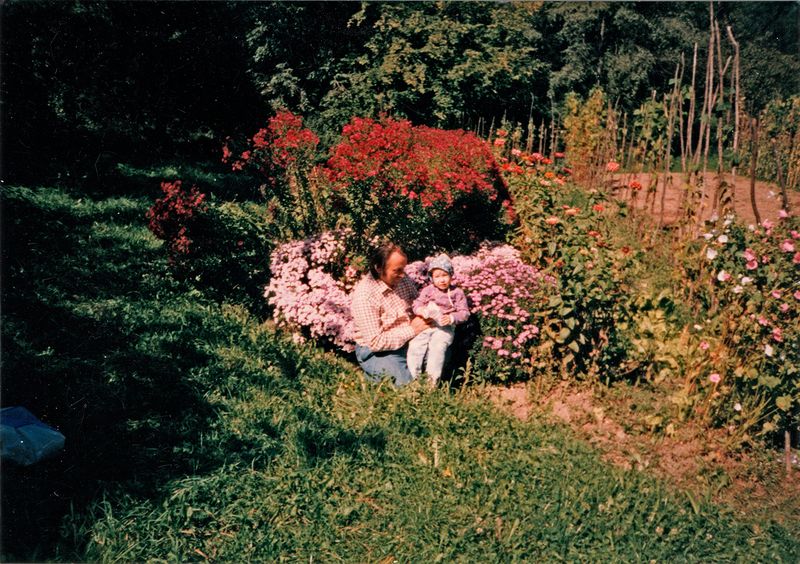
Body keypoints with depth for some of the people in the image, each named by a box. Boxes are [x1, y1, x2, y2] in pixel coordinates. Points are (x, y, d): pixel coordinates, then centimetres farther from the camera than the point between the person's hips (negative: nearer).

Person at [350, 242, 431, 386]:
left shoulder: (404, 280, -1)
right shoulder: (364, 295, -22)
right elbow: (375, 342, -22)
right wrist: (412, 330, -20)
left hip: (409, 342, 6)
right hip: (377, 352, -6)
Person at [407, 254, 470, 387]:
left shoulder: (457, 293, 4)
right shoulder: (428, 290, 9)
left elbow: (464, 312, 1)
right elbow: (416, 304, 7)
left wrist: (451, 318, -17)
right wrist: (423, 311, -16)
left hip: (445, 327, -3)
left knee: (437, 346, -26)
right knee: (415, 345, -16)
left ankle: (432, 379, -19)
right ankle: (413, 377, -6)